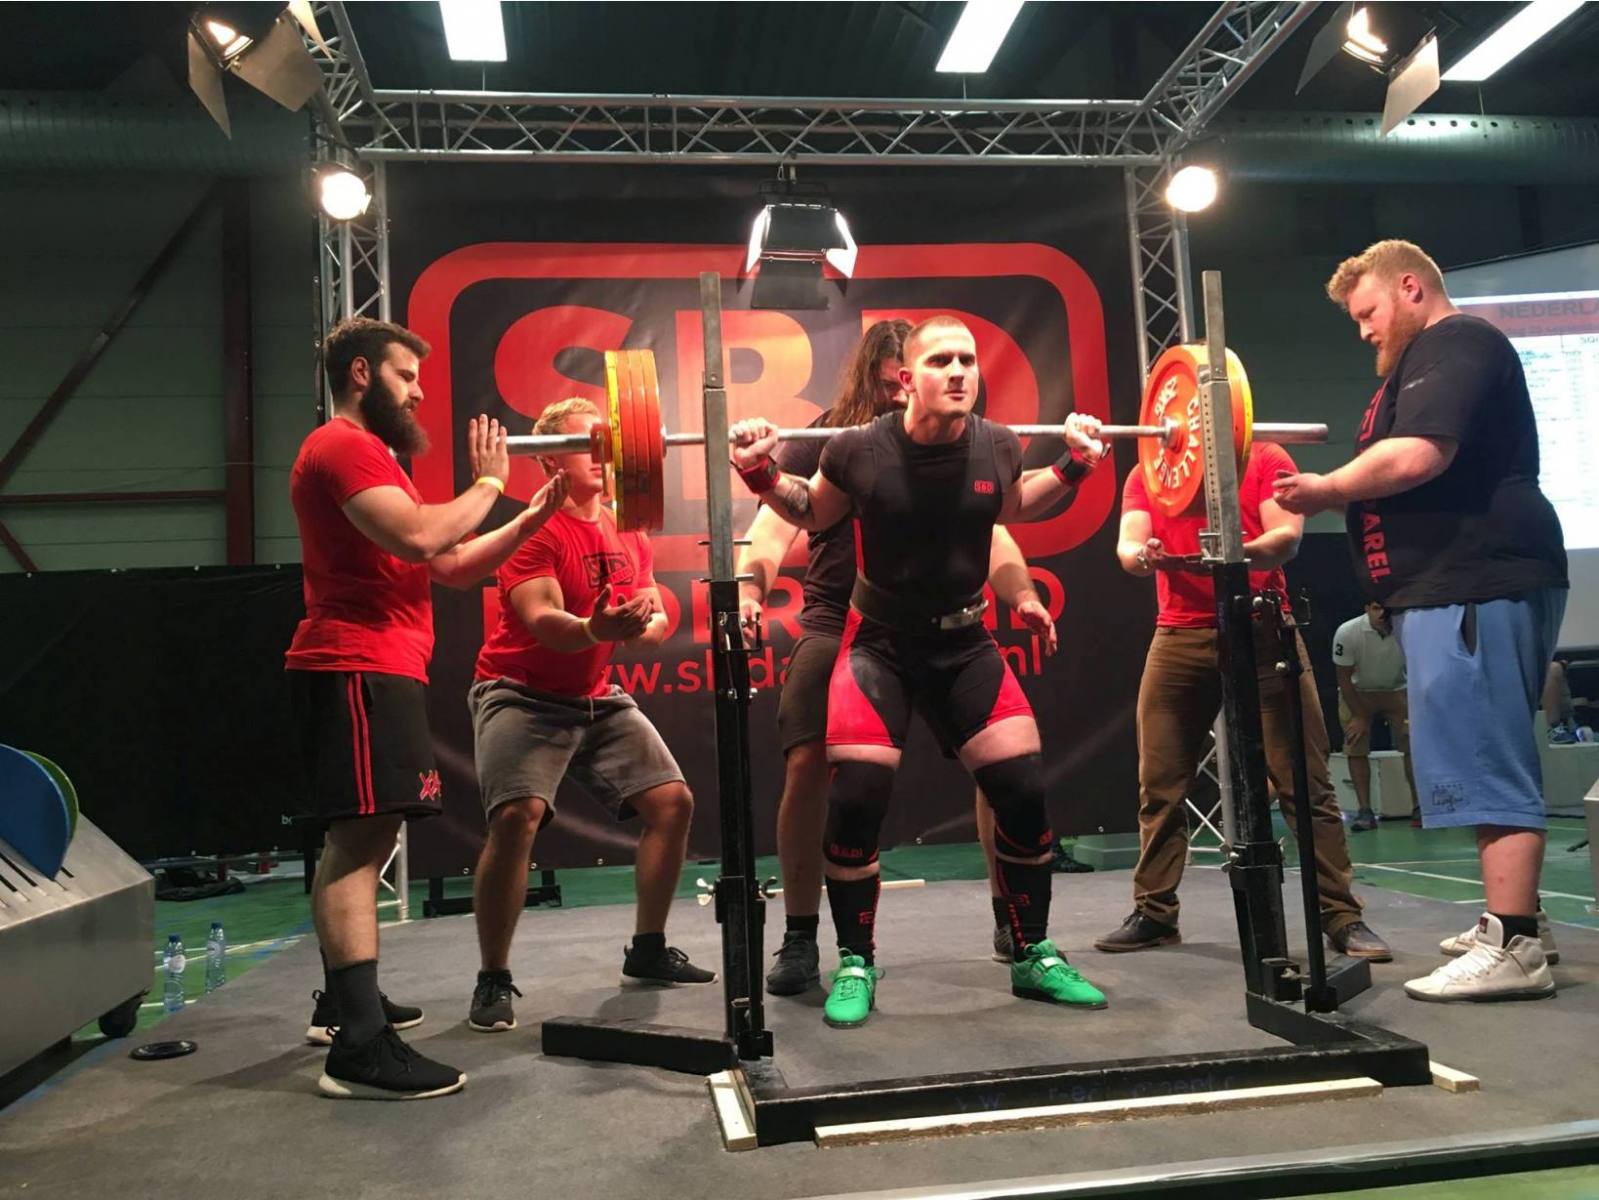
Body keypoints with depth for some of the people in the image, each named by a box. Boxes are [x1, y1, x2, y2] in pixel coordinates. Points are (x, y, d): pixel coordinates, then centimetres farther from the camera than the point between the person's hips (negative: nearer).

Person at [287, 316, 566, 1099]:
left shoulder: (367, 455, 26)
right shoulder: (344, 447, -8)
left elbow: (451, 567, 21)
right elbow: (418, 538, -24)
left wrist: (532, 517, 12)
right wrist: (487, 484, -9)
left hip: (374, 668, 11)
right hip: (357, 669, -11)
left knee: (362, 838, 16)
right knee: (361, 839, -17)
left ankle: (344, 1002, 27)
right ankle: (361, 1047, -20)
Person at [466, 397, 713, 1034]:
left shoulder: (628, 533, 7)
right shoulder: (534, 530, -14)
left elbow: (657, 617, 8)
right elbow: (544, 623, -26)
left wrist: (640, 626, -16)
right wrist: (594, 631, -47)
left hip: (597, 698, 7)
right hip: (523, 694, -7)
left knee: (673, 802, 1)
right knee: (518, 816, -27)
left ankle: (647, 950, 19)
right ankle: (493, 981, -10)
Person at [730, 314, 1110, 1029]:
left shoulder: (996, 446, -9)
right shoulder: (860, 450, -17)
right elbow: (812, 513, 4)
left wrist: (1074, 468, 3)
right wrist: (764, 477, -13)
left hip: (965, 644, 3)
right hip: (879, 644, -2)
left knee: (1024, 792, -2)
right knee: (855, 800, -11)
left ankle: (1034, 958, 18)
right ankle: (855, 967, 9)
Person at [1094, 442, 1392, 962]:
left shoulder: (1265, 459, 5)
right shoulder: (1144, 474, 12)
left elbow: (1287, 536, -9)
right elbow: (1127, 545, -1)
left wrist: (1236, 553, -30)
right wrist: (1141, 556, -26)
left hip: (1262, 633, -2)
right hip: (1180, 638, 3)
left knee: (1305, 782, -2)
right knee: (1159, 785, 4)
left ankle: (1342, 917, 5)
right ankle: (1154, 914, 15)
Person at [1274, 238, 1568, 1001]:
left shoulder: (1451, 344, -8)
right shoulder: (1434, 356, 26)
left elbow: (1417, 456, -23)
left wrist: (1327, 489, -9)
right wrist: (1339, 490, 14)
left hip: (1476, 584, -11)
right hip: (1459, 582, 11)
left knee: (1485, 763, -12)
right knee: (1486, 760, 13)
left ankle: (1512, 949, -10)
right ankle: (1509, 921, 21)